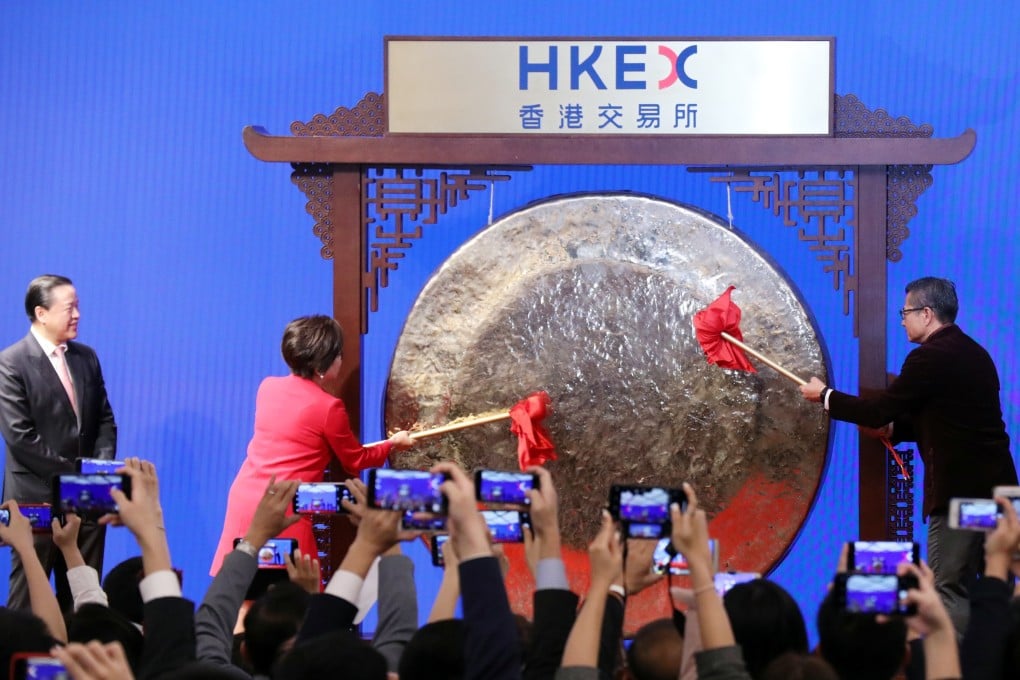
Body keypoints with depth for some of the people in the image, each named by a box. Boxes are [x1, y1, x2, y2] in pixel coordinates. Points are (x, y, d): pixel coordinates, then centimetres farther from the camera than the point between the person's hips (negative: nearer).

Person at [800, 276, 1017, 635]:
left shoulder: (931, 357, -13)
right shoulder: (972, 353, 15)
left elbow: (879, 409, -9)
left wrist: (825, 395, 4)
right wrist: (893, 428, 15)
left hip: (960, 489, -9)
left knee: (949, 590, -7)